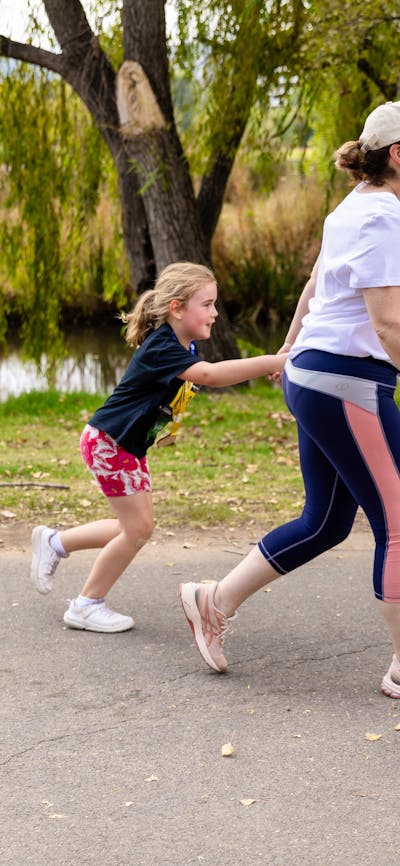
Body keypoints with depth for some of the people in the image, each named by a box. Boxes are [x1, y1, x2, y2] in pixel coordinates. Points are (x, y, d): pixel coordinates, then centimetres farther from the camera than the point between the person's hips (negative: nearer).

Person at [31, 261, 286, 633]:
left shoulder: (185, 348, 4)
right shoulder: (161, 348, -28)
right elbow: (209, 375, -43)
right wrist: (273, 362, -48)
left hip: (130, 447, 10)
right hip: (107, 442, -10)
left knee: (136, 526, 12)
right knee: (138, 527, -6)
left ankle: (54, 542, 28)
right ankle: (87, 606, 8)